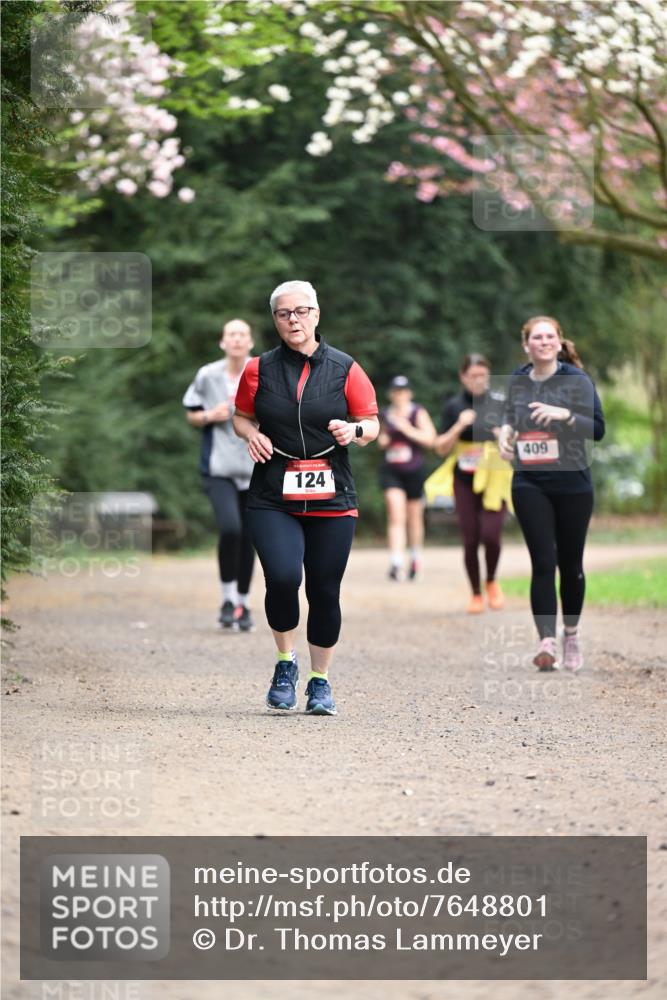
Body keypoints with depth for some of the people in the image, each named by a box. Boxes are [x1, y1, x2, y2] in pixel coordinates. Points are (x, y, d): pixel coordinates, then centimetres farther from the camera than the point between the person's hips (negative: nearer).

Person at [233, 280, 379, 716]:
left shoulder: (345, 369, 4)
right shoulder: (259, 370, 6)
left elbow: (372, 423, 9)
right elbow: (241, 417, 18)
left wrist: (355, 430, -13)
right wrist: (252, 433, -4)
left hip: (332, 499, 1)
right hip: (273, 498, -1)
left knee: (325, 592, 4)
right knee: (283, 577, -20)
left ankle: (320, 681, 22)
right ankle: (286, 663, 5)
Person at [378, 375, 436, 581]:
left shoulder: (418, 413, -3)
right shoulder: (385, 415, 8)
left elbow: (429, 438, -14)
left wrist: (407, 429, -20)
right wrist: (382, 440, 1)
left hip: (414, 471, -1)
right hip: (391, 471, 1)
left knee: (414, 517, 12)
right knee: (396, 516, -14)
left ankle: (415, 559, 34)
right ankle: (396, 564, -22)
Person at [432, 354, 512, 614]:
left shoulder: (501, 403, 5)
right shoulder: (453, 407, 3)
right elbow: (441, 448, 0)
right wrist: (459, 426, -14)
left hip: (496, 479, 0)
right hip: (465, 481, 0)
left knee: (491, 534, -14)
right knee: (470, 540, 0)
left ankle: (492, 583, 13)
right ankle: (475, 594, 16)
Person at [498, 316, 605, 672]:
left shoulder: (576, 380, -4)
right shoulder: (517, 381, 7)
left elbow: (597, 429, -9)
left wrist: (565, 414, -24)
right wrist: (505, 431, 3)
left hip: (572, 483, -1)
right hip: (529, 483, 1)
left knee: (570, 563, 9)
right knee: (543, 562, -10)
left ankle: (571, 635, 28)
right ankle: (547, 643, -16)